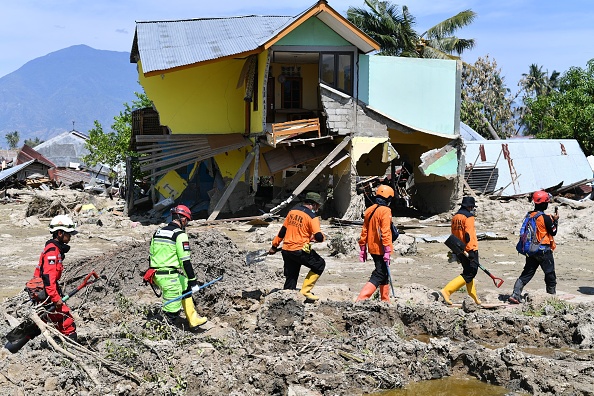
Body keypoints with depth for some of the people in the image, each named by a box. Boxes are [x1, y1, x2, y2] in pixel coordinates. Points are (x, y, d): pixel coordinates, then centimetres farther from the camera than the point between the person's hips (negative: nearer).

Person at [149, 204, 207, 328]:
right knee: (172, 312, 0)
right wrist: (193, 282, -9)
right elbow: (185, 261, -14)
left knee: (185, 286, 27)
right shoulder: (180, 235, -10)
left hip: (156, 275, 9)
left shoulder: (158, 232, 13)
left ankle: (192, 319, 31)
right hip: (170, 276, -9)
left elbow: (151, 256, 19)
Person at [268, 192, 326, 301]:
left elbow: (283, 230, 16)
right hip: (300, 250, -6)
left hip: (286, 250, 7)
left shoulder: (292, 211, 10)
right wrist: (321, 237, 7)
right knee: (320, 264, 12)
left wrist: (274, 246, 23)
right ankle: (306, 289, 6)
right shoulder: (312, 217, -9)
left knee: (291, 277, 16)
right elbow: (319, 237, -17)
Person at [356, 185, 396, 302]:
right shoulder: (385, 211, -14)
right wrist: (387, 250, -21)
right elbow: (385, 232, -20)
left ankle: (385, 300, 28)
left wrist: (362, 248, 18)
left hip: (372, 248, 9)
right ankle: (361, 299, -17)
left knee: (384, 274, 20)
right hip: (380, 249, -9)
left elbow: (364, 230, 13)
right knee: (379, 276, -6)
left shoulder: (369, 210, 10)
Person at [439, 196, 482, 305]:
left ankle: (474, 298, 27)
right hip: (469, 250, -9)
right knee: (469, 274, -8)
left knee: (468, 272, 19)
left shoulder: (455, 217, 14)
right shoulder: (468, 217, -11)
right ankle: (446, 291, -20)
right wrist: (471, 251, -22)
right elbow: (468, 234, -20)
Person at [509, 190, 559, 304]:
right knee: (550, 274, 11)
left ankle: (515, 295, 0)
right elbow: (553, 232, -8)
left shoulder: (529, 216, 3)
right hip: (544, 250, -6)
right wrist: (555, 220, 7)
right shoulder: (546, 218, -16)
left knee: (527, 273, 9)